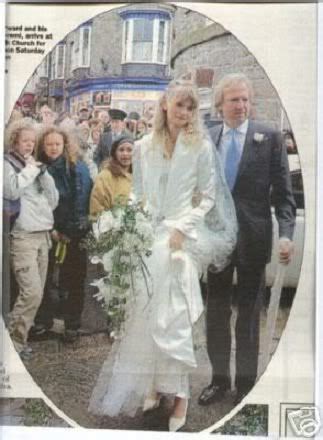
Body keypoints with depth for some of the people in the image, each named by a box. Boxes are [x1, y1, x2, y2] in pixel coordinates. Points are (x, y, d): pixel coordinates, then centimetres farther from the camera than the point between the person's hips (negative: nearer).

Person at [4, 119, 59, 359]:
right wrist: (30, 168, -9)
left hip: (43, 234, 7)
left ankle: (21, 335, 16)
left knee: (36, 292, 5)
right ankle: (14, 340, -2)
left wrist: (42, 171, 1)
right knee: (32, 292, -14)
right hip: (22, 236, -6)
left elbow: (54, 200, 13)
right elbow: (11, 190, -21)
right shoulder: (7, 163, -1)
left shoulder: (36, 165, 19)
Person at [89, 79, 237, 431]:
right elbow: (138, 195, 14)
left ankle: (179, 393, 3)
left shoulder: (201, 147, 0)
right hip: (148, 239, 4)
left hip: (183, 239, -3)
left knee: (173, 316, -9)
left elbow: (208, 197, 0)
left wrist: (181, 228, -10)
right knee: (144, 314, 3)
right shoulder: (143, 147, 9)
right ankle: (152, 385, 17)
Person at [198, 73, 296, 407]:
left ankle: (246, 382, 22)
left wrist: (286, 233, -15)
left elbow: (282, 191, -5)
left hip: (252, 237, -2)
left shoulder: (269, 138, -3)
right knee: (216, 310, 11)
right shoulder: (206, 139, 4)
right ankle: (219, 378, 26)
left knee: (248, 312, 9)